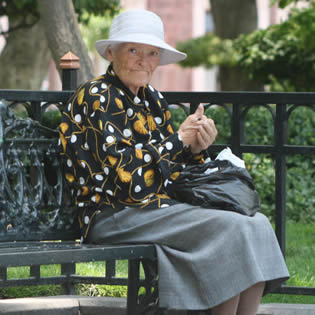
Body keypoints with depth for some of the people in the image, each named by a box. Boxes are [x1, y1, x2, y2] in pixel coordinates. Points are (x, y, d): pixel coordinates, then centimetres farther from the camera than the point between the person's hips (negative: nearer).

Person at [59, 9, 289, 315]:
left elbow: (175, 168, 17)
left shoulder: (152, 99, 17)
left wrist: (196, 147, -5)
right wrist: (179, 139, -12)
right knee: (230, 229, -24)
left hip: (162, 206, 8)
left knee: (256, 224, -11)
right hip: (115, 216, -8)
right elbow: (123, 169, -18)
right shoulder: (97, 97, -8)